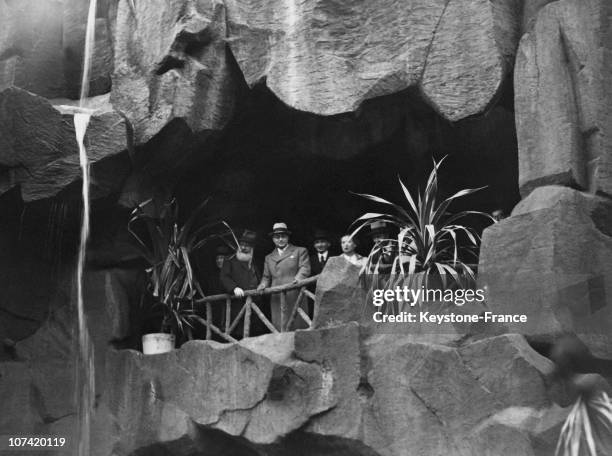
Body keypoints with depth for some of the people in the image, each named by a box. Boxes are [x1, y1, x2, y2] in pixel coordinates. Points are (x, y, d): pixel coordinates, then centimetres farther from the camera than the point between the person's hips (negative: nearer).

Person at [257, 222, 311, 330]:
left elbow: (305, 268, -1)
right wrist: (263, 285, 2)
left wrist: (298, 279, -20)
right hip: (276, 300, 3)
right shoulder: (269, 258, 25)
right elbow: (266, 277, 24)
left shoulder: (300, 251, 13)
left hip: (295, 298, -3)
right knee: (279, 329, -6)